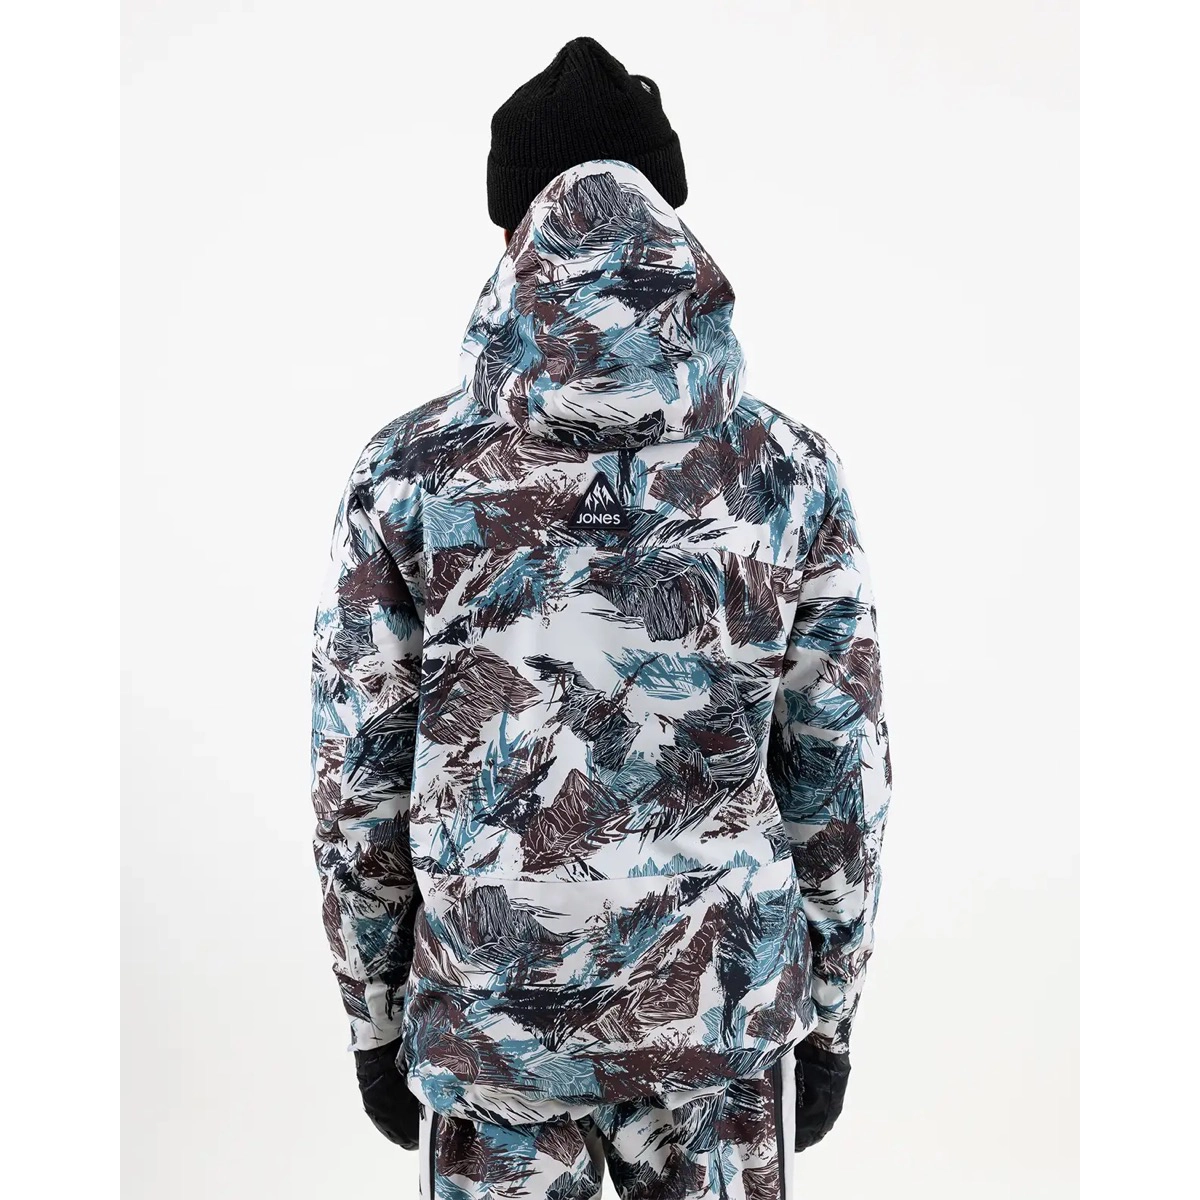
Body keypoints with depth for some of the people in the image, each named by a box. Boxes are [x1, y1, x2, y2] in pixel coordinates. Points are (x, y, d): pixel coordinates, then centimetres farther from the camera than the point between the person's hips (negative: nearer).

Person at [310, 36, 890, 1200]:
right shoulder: (790, 469, -9)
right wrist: (829, 1013, 9)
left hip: (490, 1017, 0)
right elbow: (841, 779, -4)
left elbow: (358, 781, -6)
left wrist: (374, 1015, 9)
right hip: (728, 1012, 1)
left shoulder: (409, 472, -11)